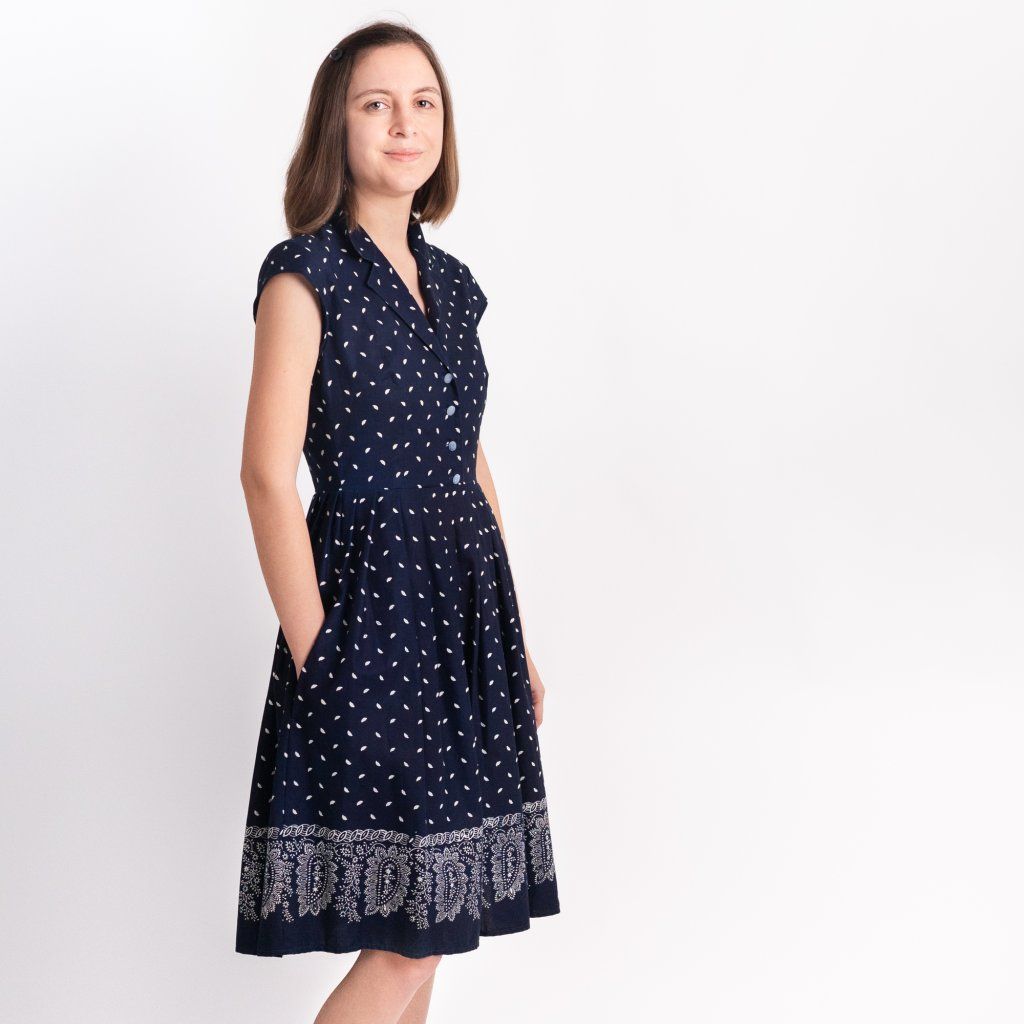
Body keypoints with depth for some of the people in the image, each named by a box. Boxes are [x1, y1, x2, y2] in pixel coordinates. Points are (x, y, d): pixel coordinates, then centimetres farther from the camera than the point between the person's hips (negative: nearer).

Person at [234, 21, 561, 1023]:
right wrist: (315, 657, -16)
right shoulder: (304, 274, -8)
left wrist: (514, 636, 14)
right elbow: (267, 477, -13)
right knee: (407, 930, -6)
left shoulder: (448, 281, 13)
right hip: (370, 600, -7)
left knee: (426, 921, 10)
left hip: (467, 604, 7)